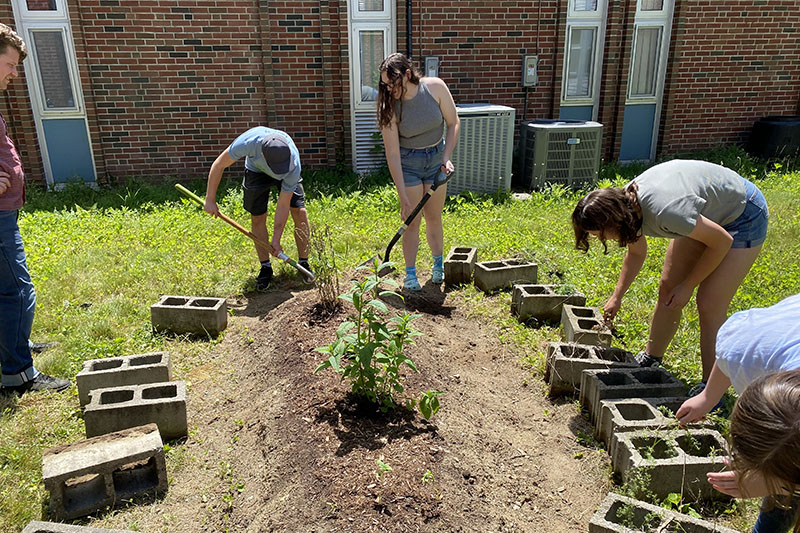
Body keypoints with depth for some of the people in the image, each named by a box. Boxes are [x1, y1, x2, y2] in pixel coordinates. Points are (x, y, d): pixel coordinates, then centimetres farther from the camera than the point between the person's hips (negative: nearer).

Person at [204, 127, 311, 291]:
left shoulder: (293, 166, -41)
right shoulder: (249, 141, -44)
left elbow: (283, 206, -31)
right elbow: (218, 166, -25)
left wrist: (276, 240, -27)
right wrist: (210, 200, -21)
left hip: (288, 174, 0)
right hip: (257, 171, 1)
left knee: (300, 213, -13)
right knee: (257, 218, -5)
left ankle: (304, 264, 1)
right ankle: (265, 268, 8)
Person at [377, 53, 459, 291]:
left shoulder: (435, 87, -18)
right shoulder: (390, 106, -21)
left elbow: (453, 123, -4)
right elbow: (392, 154, -20)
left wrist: (446, 157, -13)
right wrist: (402, 195, -22)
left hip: (436, 157, 2)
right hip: (408, 162, -2)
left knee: (434, 218, 11)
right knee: (412, 221, -1)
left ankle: (438, 264, 31)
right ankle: (410, 274, 13)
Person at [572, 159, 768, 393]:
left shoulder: (664, 212, -40)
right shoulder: (626, 204, -15)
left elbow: (722, 242, -24)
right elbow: (636, 253, 6)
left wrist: (688, 285, -15)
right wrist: (616, 297, 5)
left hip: (744, 214, -8)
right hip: (708, 212, 8)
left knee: (710, 305, -12)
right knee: (668, 287, 7)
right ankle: (651, 358, 23)